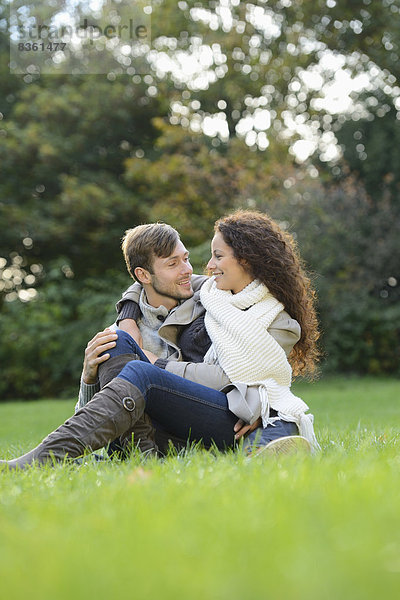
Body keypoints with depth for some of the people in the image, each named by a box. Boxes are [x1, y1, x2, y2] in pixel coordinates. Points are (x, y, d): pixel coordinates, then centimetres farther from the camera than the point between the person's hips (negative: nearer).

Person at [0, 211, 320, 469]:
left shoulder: (275, 319, -2)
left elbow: (230, 376, -11)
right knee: (119, 341, -10)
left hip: (235, 424, -8)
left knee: (141, 374, -32)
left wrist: (159, 366, -9)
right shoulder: (216, 294, 18)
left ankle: (45, 458, -45)